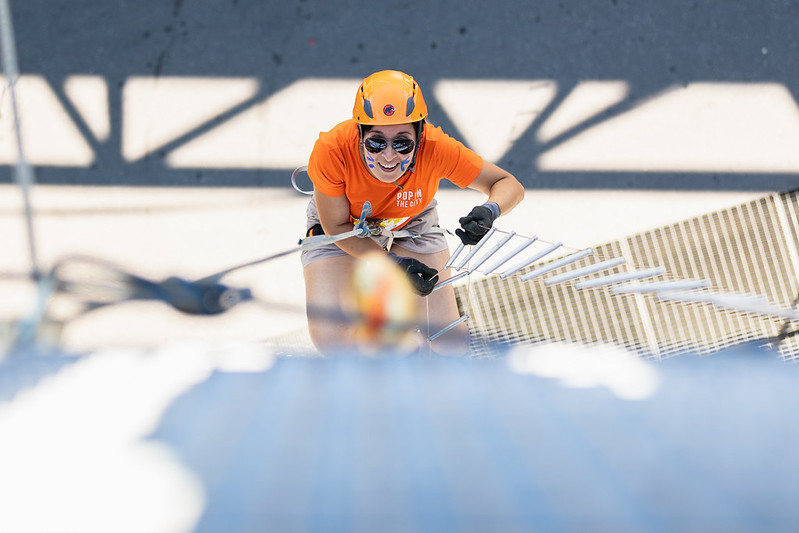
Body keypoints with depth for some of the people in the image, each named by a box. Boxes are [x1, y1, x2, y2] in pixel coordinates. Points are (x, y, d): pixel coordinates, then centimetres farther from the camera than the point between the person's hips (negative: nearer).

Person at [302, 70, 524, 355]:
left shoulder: (435, 148, -36)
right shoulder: (332, 151, -38)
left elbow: (508, 185, -25)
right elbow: (336, 226, -23)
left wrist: (489, 211, -48)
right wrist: (394, 263, -33)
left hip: (412, 226, 1)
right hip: (344, 231, -1)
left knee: (452, 346, -5)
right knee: (330, 339, -20)